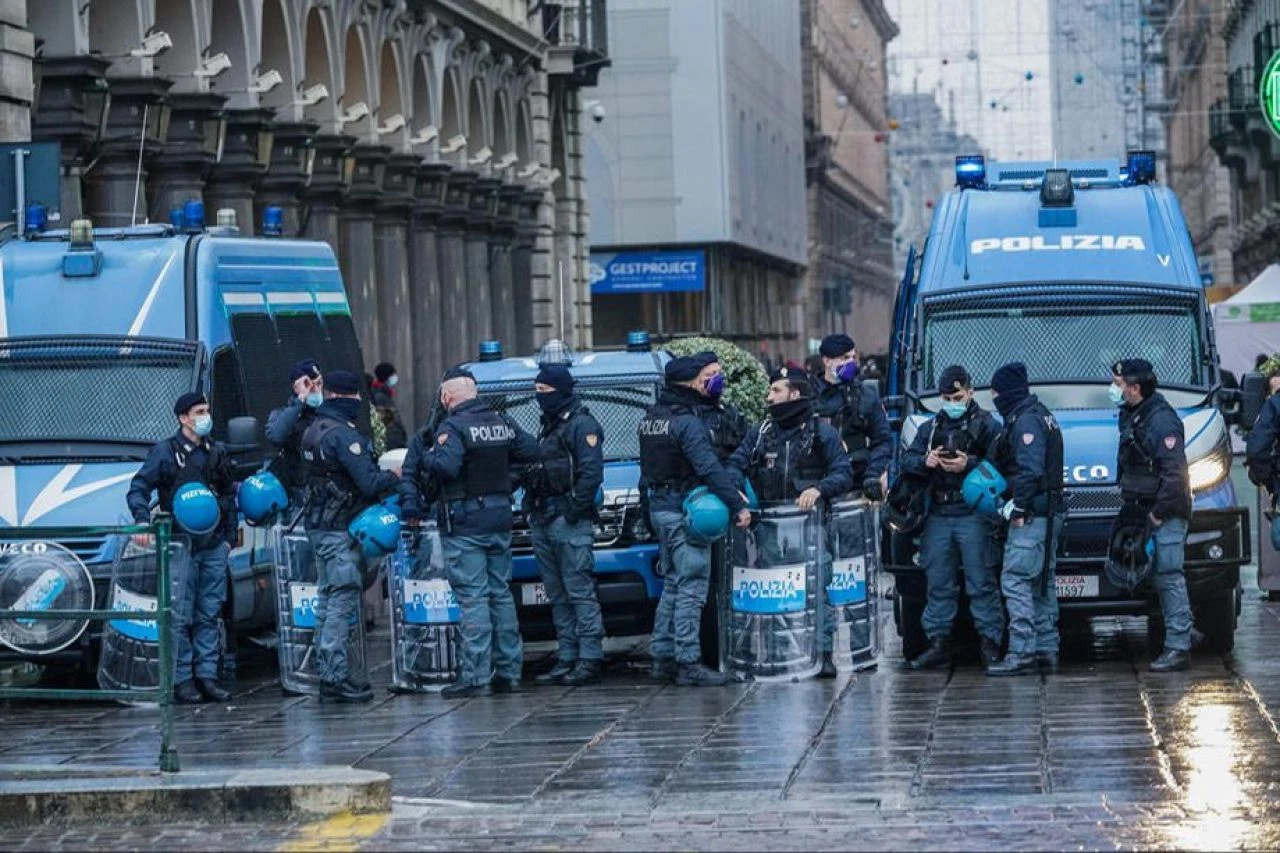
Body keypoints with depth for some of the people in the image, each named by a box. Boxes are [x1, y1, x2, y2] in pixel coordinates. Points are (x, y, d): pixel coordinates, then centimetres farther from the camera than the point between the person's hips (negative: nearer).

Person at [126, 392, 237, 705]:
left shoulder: (217, 453, 14)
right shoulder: (165, 452, -2)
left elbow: (230, 496, 21)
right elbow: (138, 488, -5)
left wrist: (229, 536, 15)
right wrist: (142, 521, -21)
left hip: (214, 547, 5)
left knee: (210, 615, 7)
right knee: (180, 617, -4)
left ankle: (207, 676, 12)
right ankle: (182, 679, -1)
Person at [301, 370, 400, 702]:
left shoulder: (313, 430, 12)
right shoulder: (342, 434, -17)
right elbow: (368, 483, -22)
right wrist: (394, 477, -3)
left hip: (318, 525, 10)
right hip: (340, 529, -10)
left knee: (327, 600, 14)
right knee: (342, 602, -8)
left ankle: (326, 673, 17)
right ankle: (336, 678, -9)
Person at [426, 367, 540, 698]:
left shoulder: (453, 427, -14)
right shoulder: (502, 423, 7)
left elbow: (444, 466, -26)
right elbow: (531, 450, 12)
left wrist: (431, 457, -6)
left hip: (464, 525, -7)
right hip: (500, 520, 7)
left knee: (473, 598, -7)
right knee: (501, 594, 13)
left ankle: (476, 677, -8)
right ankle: (509, 671, 15)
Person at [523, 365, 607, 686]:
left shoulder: (582, 425, -7)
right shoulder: (548, 427, 22)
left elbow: (591, 473, -16)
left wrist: (575, 509, -20)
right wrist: (531, 507, 12)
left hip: (568, 521, -9)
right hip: (543, 522, 9)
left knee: (579, 591, -9)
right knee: (558, 596, 10)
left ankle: (590, 659, -8)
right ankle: (567, 658, 14)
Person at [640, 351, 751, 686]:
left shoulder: (651, 417, 11)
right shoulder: (686, 421, -17)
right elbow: (710, 469, -23)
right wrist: (738, 505, -23)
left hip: (658, 506, 9)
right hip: (683, 510, -9)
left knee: (673, 583, 17)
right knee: (691, 586, -7)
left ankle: (662, 656, 18)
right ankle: (688, 663, -9)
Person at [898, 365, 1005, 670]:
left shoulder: (987, 425, 4)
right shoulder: (930, 428, 19)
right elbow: (907, 461, 11)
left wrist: (968, 465, -20)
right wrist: (925, 462, -8)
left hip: (973, 516, -5)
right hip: (938, 516, 5)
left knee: (981, 582, -5)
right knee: (938, 584, 6)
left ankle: (990, 645, -2)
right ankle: (938, 643, 11)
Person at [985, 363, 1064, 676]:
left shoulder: (1026, 421, -13)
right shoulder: (1042, 415, 20)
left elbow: (1030, 469, -21)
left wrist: (1019, 507, -19)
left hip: (1032, 515, -11)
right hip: (1049, 513, 11)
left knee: (1015, 581, -11)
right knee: (1042, 583, 14)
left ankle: (1021, 652, -14)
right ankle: (1046, 650, 17)